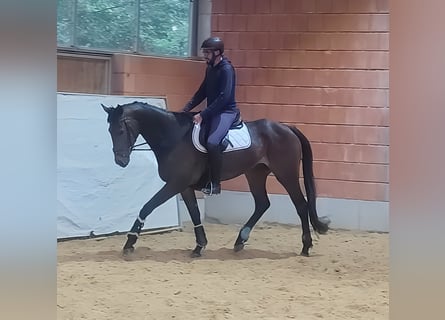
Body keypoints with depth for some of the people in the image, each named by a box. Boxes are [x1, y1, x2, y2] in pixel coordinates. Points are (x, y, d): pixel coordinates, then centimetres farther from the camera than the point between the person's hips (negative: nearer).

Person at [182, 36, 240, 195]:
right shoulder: (210, 68, 11)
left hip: (226, 112, -10)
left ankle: (215, 183, -21)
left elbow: (224, 97, -23)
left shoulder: (226, 69, -16)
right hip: (213, 111, 10)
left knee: (212, 142, -31)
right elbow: (202, 91, 17)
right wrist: (187, 109, 5)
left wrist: (203, 114, -25)